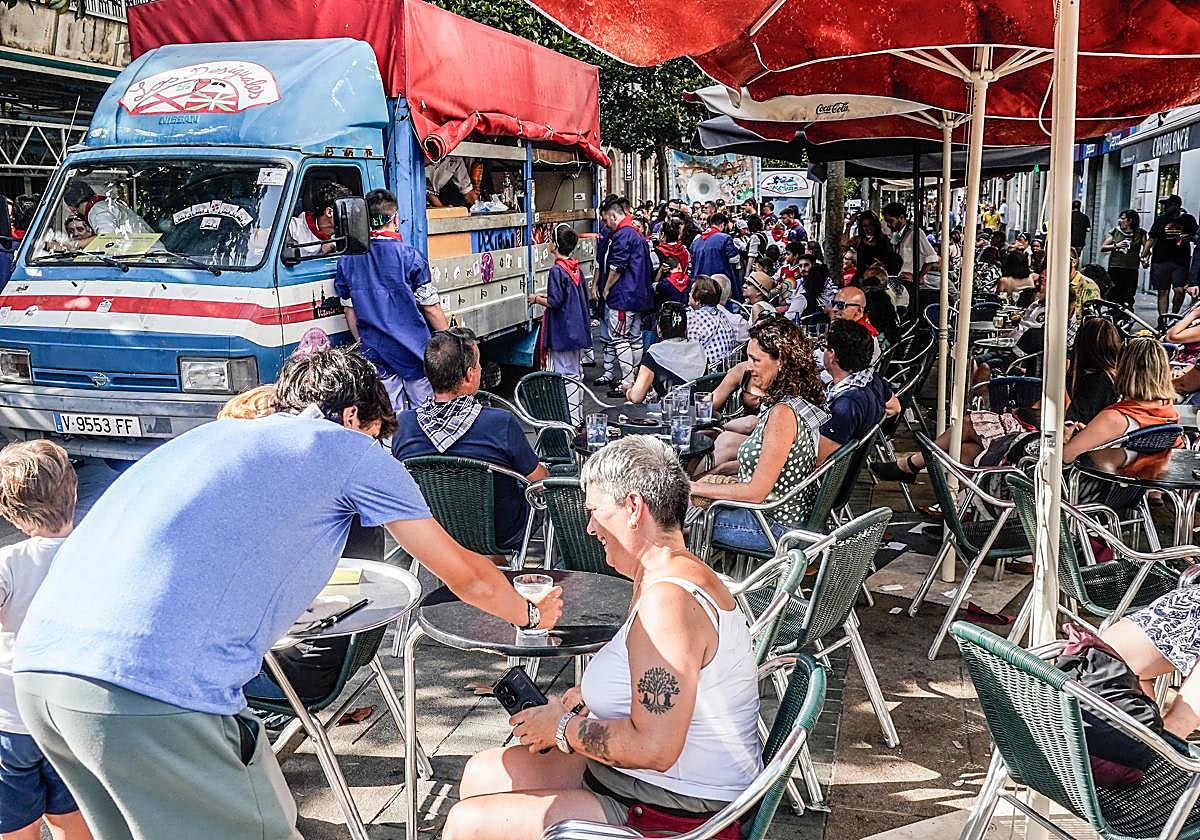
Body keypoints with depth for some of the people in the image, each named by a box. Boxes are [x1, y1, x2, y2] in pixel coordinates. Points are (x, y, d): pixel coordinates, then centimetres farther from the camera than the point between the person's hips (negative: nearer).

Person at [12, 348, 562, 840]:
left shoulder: (216, 433, 29)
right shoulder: (351, 450, 11)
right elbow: (468, 579, 19)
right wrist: (531, 614, 39)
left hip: (37, 661, 8)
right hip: (156, 688, -8)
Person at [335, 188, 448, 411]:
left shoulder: (347, 261, 3)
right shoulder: (409, 256, -10)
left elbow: (350, 312, 9)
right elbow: (431, 308, -7)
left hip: (375, 354, 4)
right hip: (414, 351, -4)